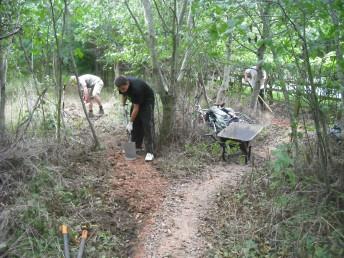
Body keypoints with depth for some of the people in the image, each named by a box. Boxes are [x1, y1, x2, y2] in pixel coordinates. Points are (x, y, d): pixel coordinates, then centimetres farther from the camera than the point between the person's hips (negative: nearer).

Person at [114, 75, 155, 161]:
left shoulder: (136, 88, -39)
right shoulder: (122, 86, -18)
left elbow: (136, 108, -31)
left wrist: (130, 123, -25)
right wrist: (123, 105, 3)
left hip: (147, 101, -7)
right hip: (136, 100, 7)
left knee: (147, 125, -17)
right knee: (135, 123, 4)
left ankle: (150, 152, -20)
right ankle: (137, 146, 18)